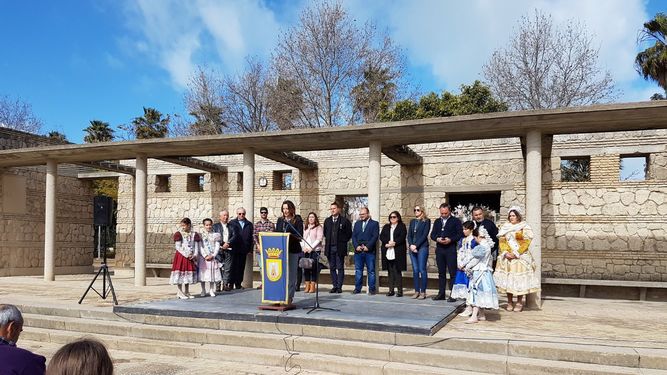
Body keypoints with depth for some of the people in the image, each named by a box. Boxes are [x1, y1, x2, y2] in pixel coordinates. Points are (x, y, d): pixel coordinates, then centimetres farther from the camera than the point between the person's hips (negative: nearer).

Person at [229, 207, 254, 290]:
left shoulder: (249, 224, 13)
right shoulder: (232, 223, 5)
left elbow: (251, 237, 10)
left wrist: (250, 248, 3)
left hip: (244, 249, 3)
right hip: (234, 249, -3)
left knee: (241, 267, 6)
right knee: (233, 266, -2)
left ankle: (238, 284, 13)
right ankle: (231, 283, 5)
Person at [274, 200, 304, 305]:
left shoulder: (298, 220, 0)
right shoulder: (280, 220, 14)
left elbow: (300, 236, -6)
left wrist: (290, 235, -21)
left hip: (293, 250, -4)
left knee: (291, 274, 1)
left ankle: (289, 296, 7)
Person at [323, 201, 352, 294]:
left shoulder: (344, 220, -2)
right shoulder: (327, 220, 13)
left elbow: (349, 233, 1)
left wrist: (343, 241, -2)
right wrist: (328, 241, 11)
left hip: (340, 248, -4)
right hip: (330, 248, 4)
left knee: (340, 268, -1)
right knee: (332, 268, 7)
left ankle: (339, 287, 3)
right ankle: (334, 286, 14)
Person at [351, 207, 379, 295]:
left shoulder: (374, 223, 3)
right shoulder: (357, 223, 17)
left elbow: (375, 236, -6)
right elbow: (353, 236, 10)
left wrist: (367, 246, -14)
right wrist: (356, 246, -6)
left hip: (369, 251, -4)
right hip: (358, 251, 4)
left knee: (371, 270, 1)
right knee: (358, 270, 6)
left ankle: (372, 289, 6)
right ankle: (357, 288, 12)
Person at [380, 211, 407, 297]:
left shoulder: (402, 226, 7)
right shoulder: (386, 227, 19)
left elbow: (402, 237, -6)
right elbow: (381, 237, 7)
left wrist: (394, 243, -16)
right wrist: (387, 242, -10)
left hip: (398, 252, -4)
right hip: (388, 252, 4)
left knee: (397, 271, -6)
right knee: (390, 271, 5)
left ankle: (399, 290, -2)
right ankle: (391, 290, 8)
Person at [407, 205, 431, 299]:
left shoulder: (426, 221, 2)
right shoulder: (412, 221, 18)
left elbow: (425, 235, -7)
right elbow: (409, 235, 12)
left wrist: (416, 245, -12)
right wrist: (411, 245, -5)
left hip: (422, 247, -5)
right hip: (412, 248, 5)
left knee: (422, 269, -7)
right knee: (415, 270, 5)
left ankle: (423, 292, -3)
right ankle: (416, 291, 9)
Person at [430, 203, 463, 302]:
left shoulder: (456, 221, 1)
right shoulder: (437, 221, 16)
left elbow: (460, 234, -5)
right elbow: (432, 234, 13)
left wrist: (450, 240, -18)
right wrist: (437, 239, -8)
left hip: (451, 249, -5)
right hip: (439, 249, 5)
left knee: (452, 272, -4)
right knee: (441, 272, 10)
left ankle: (453, 294, 0)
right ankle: (441, 293, 16)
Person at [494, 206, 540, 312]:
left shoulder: (524, 227, 2)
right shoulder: (505, 227, 13)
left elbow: (526, 242, -6)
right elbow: (501, 241, 7)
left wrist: (516, 253, -13)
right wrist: (505, 253, -8)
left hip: (520, 257, -3)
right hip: (506, 257, 3)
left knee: (519, 279, -5)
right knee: (507, 278, 1)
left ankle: (519, 303, 4)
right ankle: (509, 302, 9)